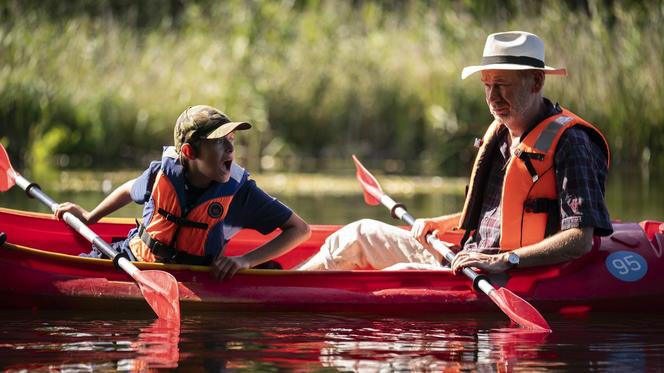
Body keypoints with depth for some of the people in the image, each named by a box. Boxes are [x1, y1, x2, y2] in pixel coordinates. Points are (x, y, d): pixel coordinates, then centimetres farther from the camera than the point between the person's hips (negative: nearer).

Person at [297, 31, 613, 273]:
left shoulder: (568, 141, -16)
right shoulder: (500, 133, 12)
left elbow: (581, 239, -25)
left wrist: (503, 261, -32)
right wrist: (440, 225, 13)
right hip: (463, 259, 9)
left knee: (401, 275, -28)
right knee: (362, 234, 11)